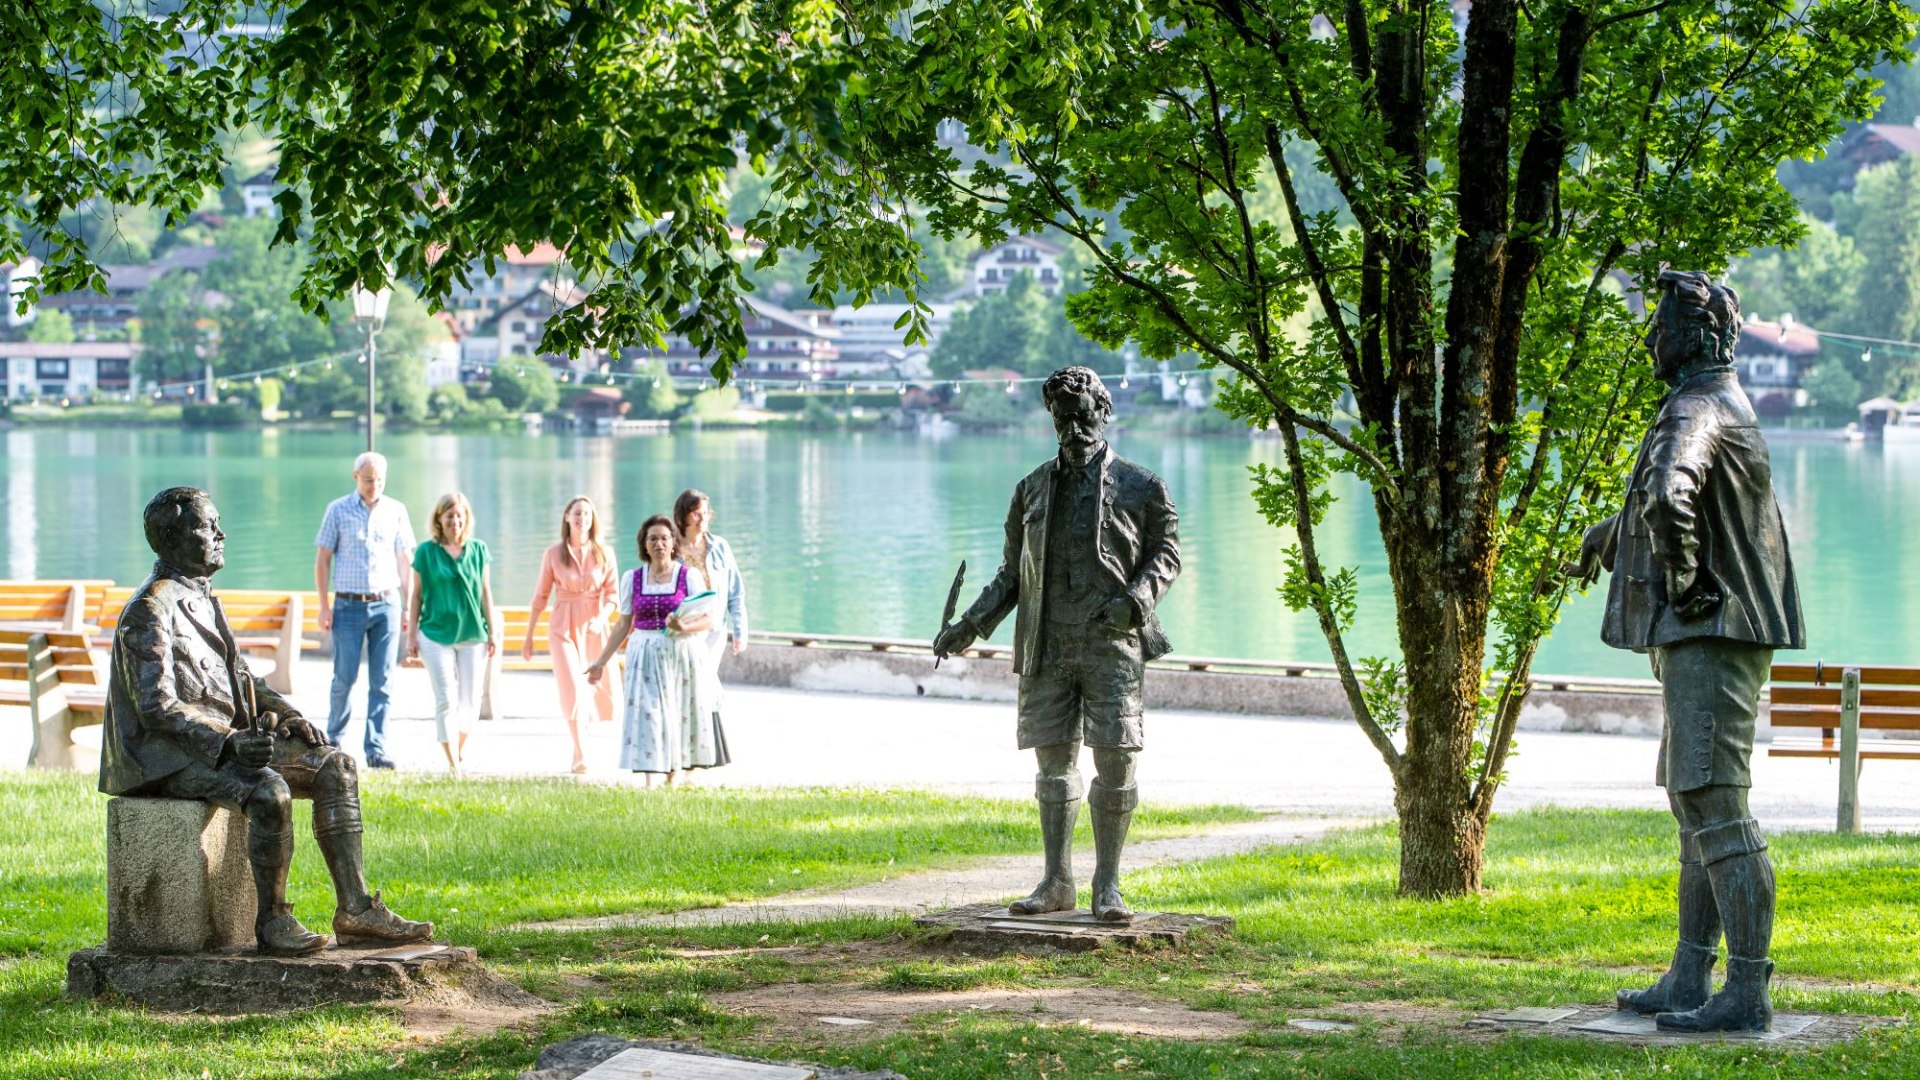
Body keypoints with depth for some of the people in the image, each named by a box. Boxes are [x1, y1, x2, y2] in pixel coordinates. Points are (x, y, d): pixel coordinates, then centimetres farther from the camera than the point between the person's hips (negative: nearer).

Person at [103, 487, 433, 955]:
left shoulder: (202, 596, 17)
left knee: (336, 766, -2)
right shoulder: (150, 609, -13)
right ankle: (272, 922, -20)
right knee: (269, 791, -34)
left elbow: (238, 674, 26)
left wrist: (287, 714, 8)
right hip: (171, 756, -10)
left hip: (229, 738, 10)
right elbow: (157, 708, -20)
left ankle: (355, 909, -7)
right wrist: (227, 743, -31)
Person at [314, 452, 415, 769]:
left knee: (381, 682, -2)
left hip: (386, 604, 1)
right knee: (345, 678, -1)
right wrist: (324, 605, -2)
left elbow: (405, 560, 12)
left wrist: (408, 608, 7)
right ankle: (334, 739, 19)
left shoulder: (396, 511, 7)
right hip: (349, 605, -1)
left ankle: (376, 750, 0)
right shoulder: (338, 510, 2)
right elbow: (322, 558, 4)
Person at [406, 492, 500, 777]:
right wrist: (411, 635, 3)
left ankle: (461, 748, 29)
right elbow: (417, 595, 4)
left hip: (473, 636, 2)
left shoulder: (478, 550, 5)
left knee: (470, 700, 5)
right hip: (436, 635, -2)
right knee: (446, 701, -6)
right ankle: (453, 765, -4)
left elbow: (486, 593, 9)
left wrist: (492, 632, 7)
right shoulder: (426, 552, 0)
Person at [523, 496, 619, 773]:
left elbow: (612, 596, 1)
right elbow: (540, 597, 5)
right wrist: (529, 635, 7)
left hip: (595, 627, 2)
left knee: (604, 691, 6)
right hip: (564, 628, -2)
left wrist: (601, 618, -18)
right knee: (572, 690, -11)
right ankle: (579, 755, -4)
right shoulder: (553, 554, -1)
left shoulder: (604, 553, 1)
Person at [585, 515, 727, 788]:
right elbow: (623, 625, 13)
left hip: (680, 653, -1)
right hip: (645, 655, 1)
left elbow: (709, 620, -2)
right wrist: (601, 661, 12)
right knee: (646, 713, -9)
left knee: (678, 715, 1)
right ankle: (649, 783, -14)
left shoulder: (688, 576, 0)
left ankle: (673, 780, 15)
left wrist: (684, 628, -22)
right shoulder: (632, 578, 6)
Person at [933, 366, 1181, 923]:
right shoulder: (1034, 488, 13)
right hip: (1047, 647, 3)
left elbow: (1166, 555, 5)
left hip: (1112, 644, -3)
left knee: (1115, 760, -7)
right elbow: (1013, 570, 18)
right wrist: (970, 624, 8)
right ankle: (1057, 882, 13)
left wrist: (1136, 599, -15)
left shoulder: (1140, 486, 2)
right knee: (1053, 759, 5)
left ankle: (1107, 884, 0)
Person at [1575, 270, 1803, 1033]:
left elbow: (1667, 497, -37)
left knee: (1718, 809, -12)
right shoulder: (1721, 406, 18)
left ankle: (1748, 993, -14)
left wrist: (1680, 581, -23)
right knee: (1695, 807, 14)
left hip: (1711, 636, -11)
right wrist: (1610, 533, 51)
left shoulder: (1698, 411, -16)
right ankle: (1688, 982, 19)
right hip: (1709, 638, 11)